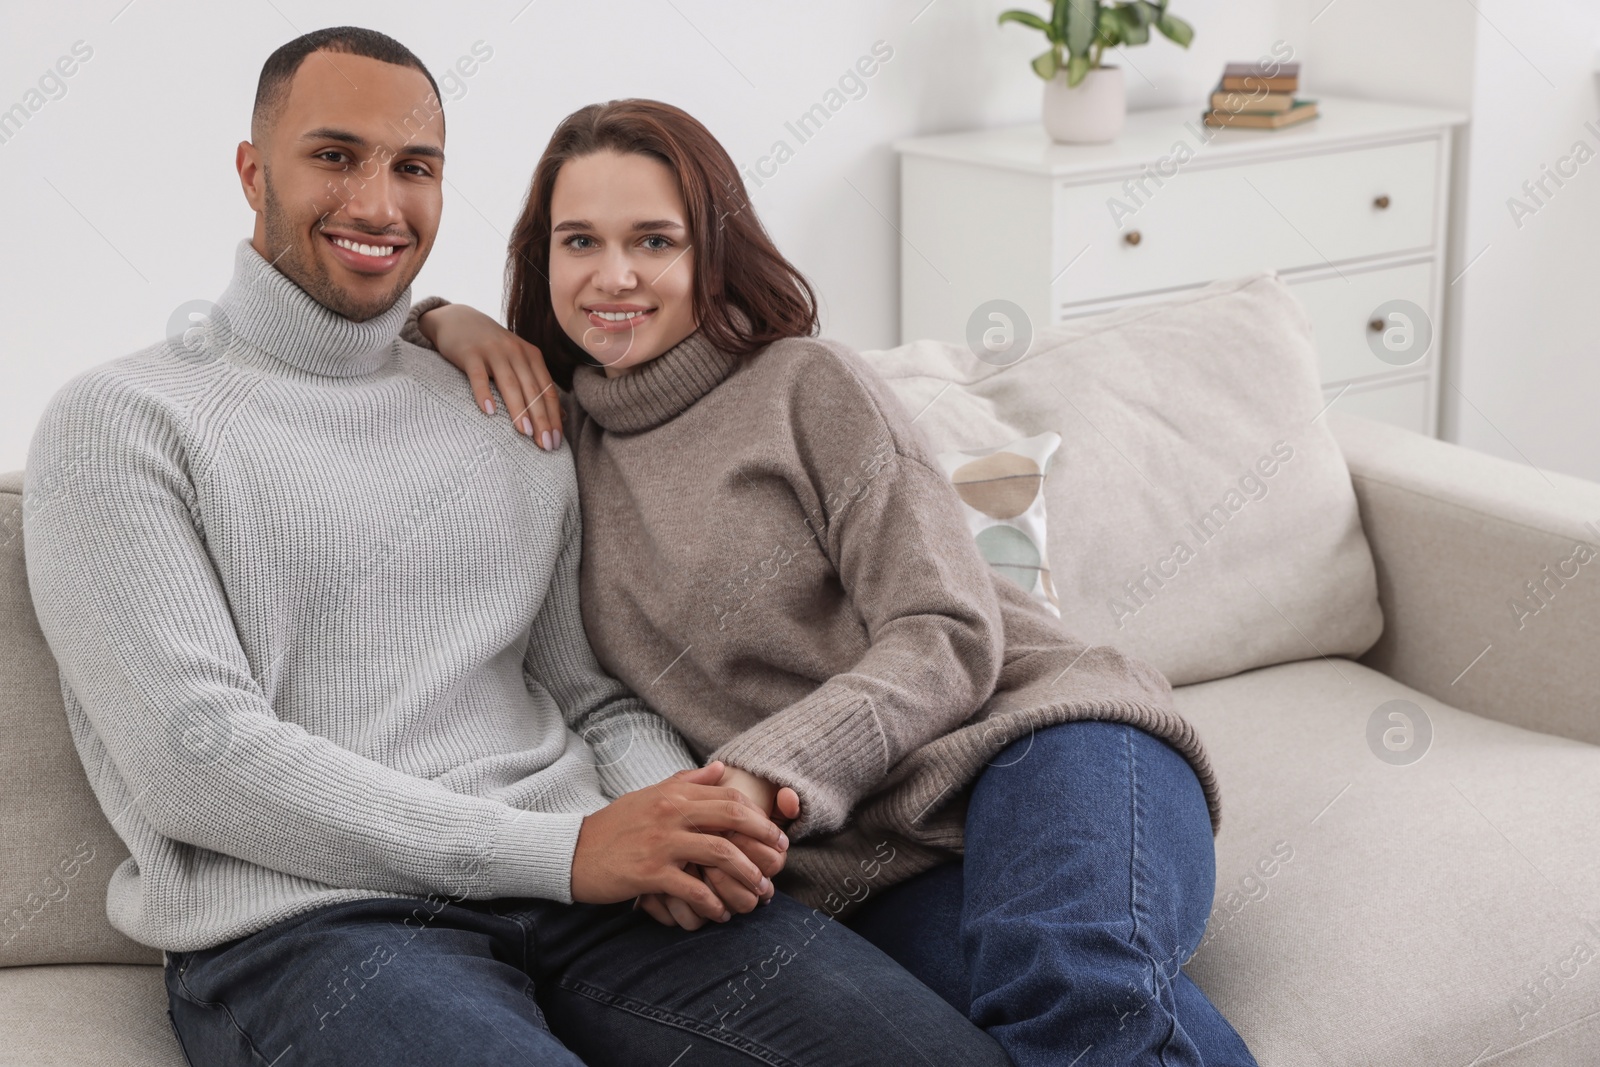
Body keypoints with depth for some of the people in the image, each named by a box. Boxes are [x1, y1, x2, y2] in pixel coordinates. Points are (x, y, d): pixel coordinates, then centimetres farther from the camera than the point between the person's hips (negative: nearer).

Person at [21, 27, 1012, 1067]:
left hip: (580, 885, 5)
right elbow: (194, 758, -9)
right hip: (307, 924, -4)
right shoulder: (122, 421, 3)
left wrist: (683, 823, -6)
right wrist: (561, 849, -14)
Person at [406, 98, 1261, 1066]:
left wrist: (762, 773, -18)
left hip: (1037, 738, -2)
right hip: (874, 866, 2)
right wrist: (441, 322, 8)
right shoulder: (561, 433, 16)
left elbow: (950, 639, -5)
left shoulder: (808, 385, 4)